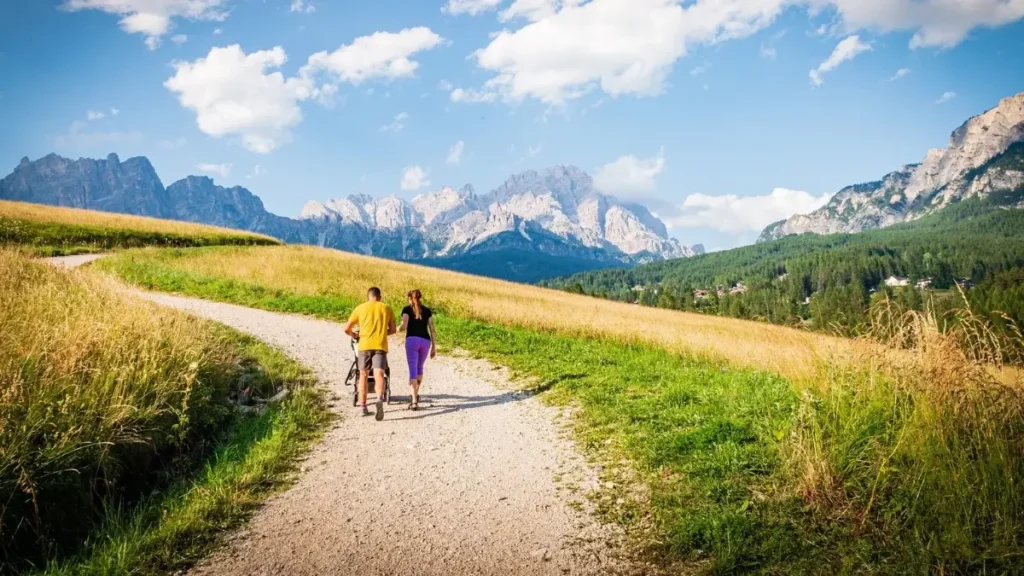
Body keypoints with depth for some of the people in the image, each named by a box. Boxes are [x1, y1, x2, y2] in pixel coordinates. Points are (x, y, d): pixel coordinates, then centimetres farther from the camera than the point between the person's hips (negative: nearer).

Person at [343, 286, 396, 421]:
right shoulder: (386, 308, 13)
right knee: (379, 374, -10)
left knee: (363, 375, 13)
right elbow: (393, 330, 16)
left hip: (365, 345, 0)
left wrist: (355, 335, 29)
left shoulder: (360, 308, 10)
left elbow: (347, 329, 9)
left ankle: (363, 407, 15)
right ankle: (380, 399, -37)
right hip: (380, 345, 0)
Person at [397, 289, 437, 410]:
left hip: (412, 340, -3)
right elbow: (432, 330, 11)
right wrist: (434, 347, 14)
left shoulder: (407, 309, 8)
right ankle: (416, 394, 37)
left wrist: (396, 329, 15)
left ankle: (415, 401, -16)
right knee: (419, 368, 24)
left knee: (412, 370, -6)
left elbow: (404, 326, -6)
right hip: (425, 341, 3)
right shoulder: (427, 311, 16)